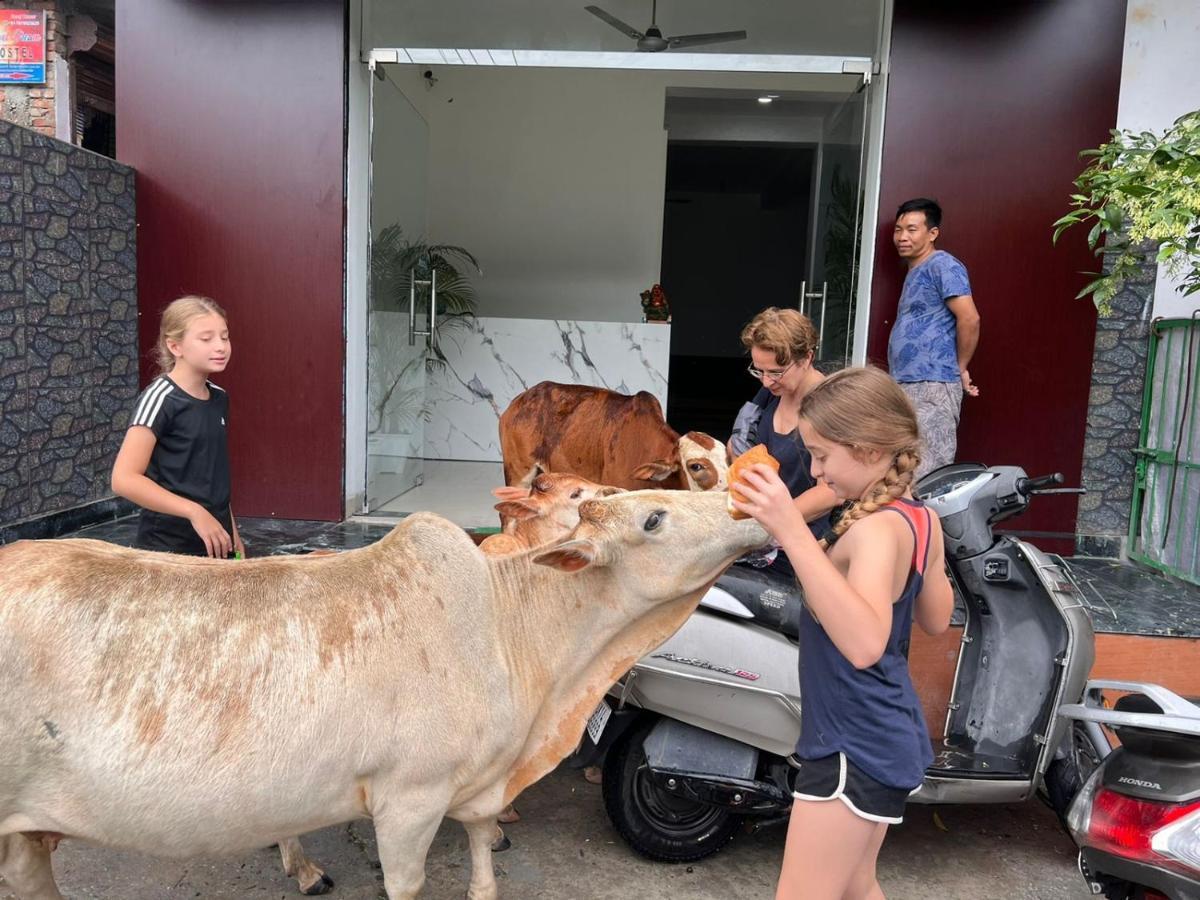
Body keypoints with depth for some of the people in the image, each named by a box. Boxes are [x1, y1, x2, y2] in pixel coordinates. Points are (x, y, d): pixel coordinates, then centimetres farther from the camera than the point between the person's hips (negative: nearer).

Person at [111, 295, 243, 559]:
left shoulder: (219, 399, 8)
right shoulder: (161, 397, -13)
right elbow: (124, 479, -20)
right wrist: (194, 511, -25)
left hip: (216, 542, 6)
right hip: (169, 548, -6)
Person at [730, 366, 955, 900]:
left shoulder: (876, 530, -25)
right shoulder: (922, 519, 2)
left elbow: (864, 642, -42)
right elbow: (935, 618, 16)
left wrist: (793, 533, -46)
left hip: (853, 750, -10)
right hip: (887, 737, 10)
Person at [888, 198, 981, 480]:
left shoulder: (942, 265, -8)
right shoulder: (914, 273, 22)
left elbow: (969, 319, -17)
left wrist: (960, 369, -7)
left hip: (932, 388, -10)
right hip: (907, 388, 10)